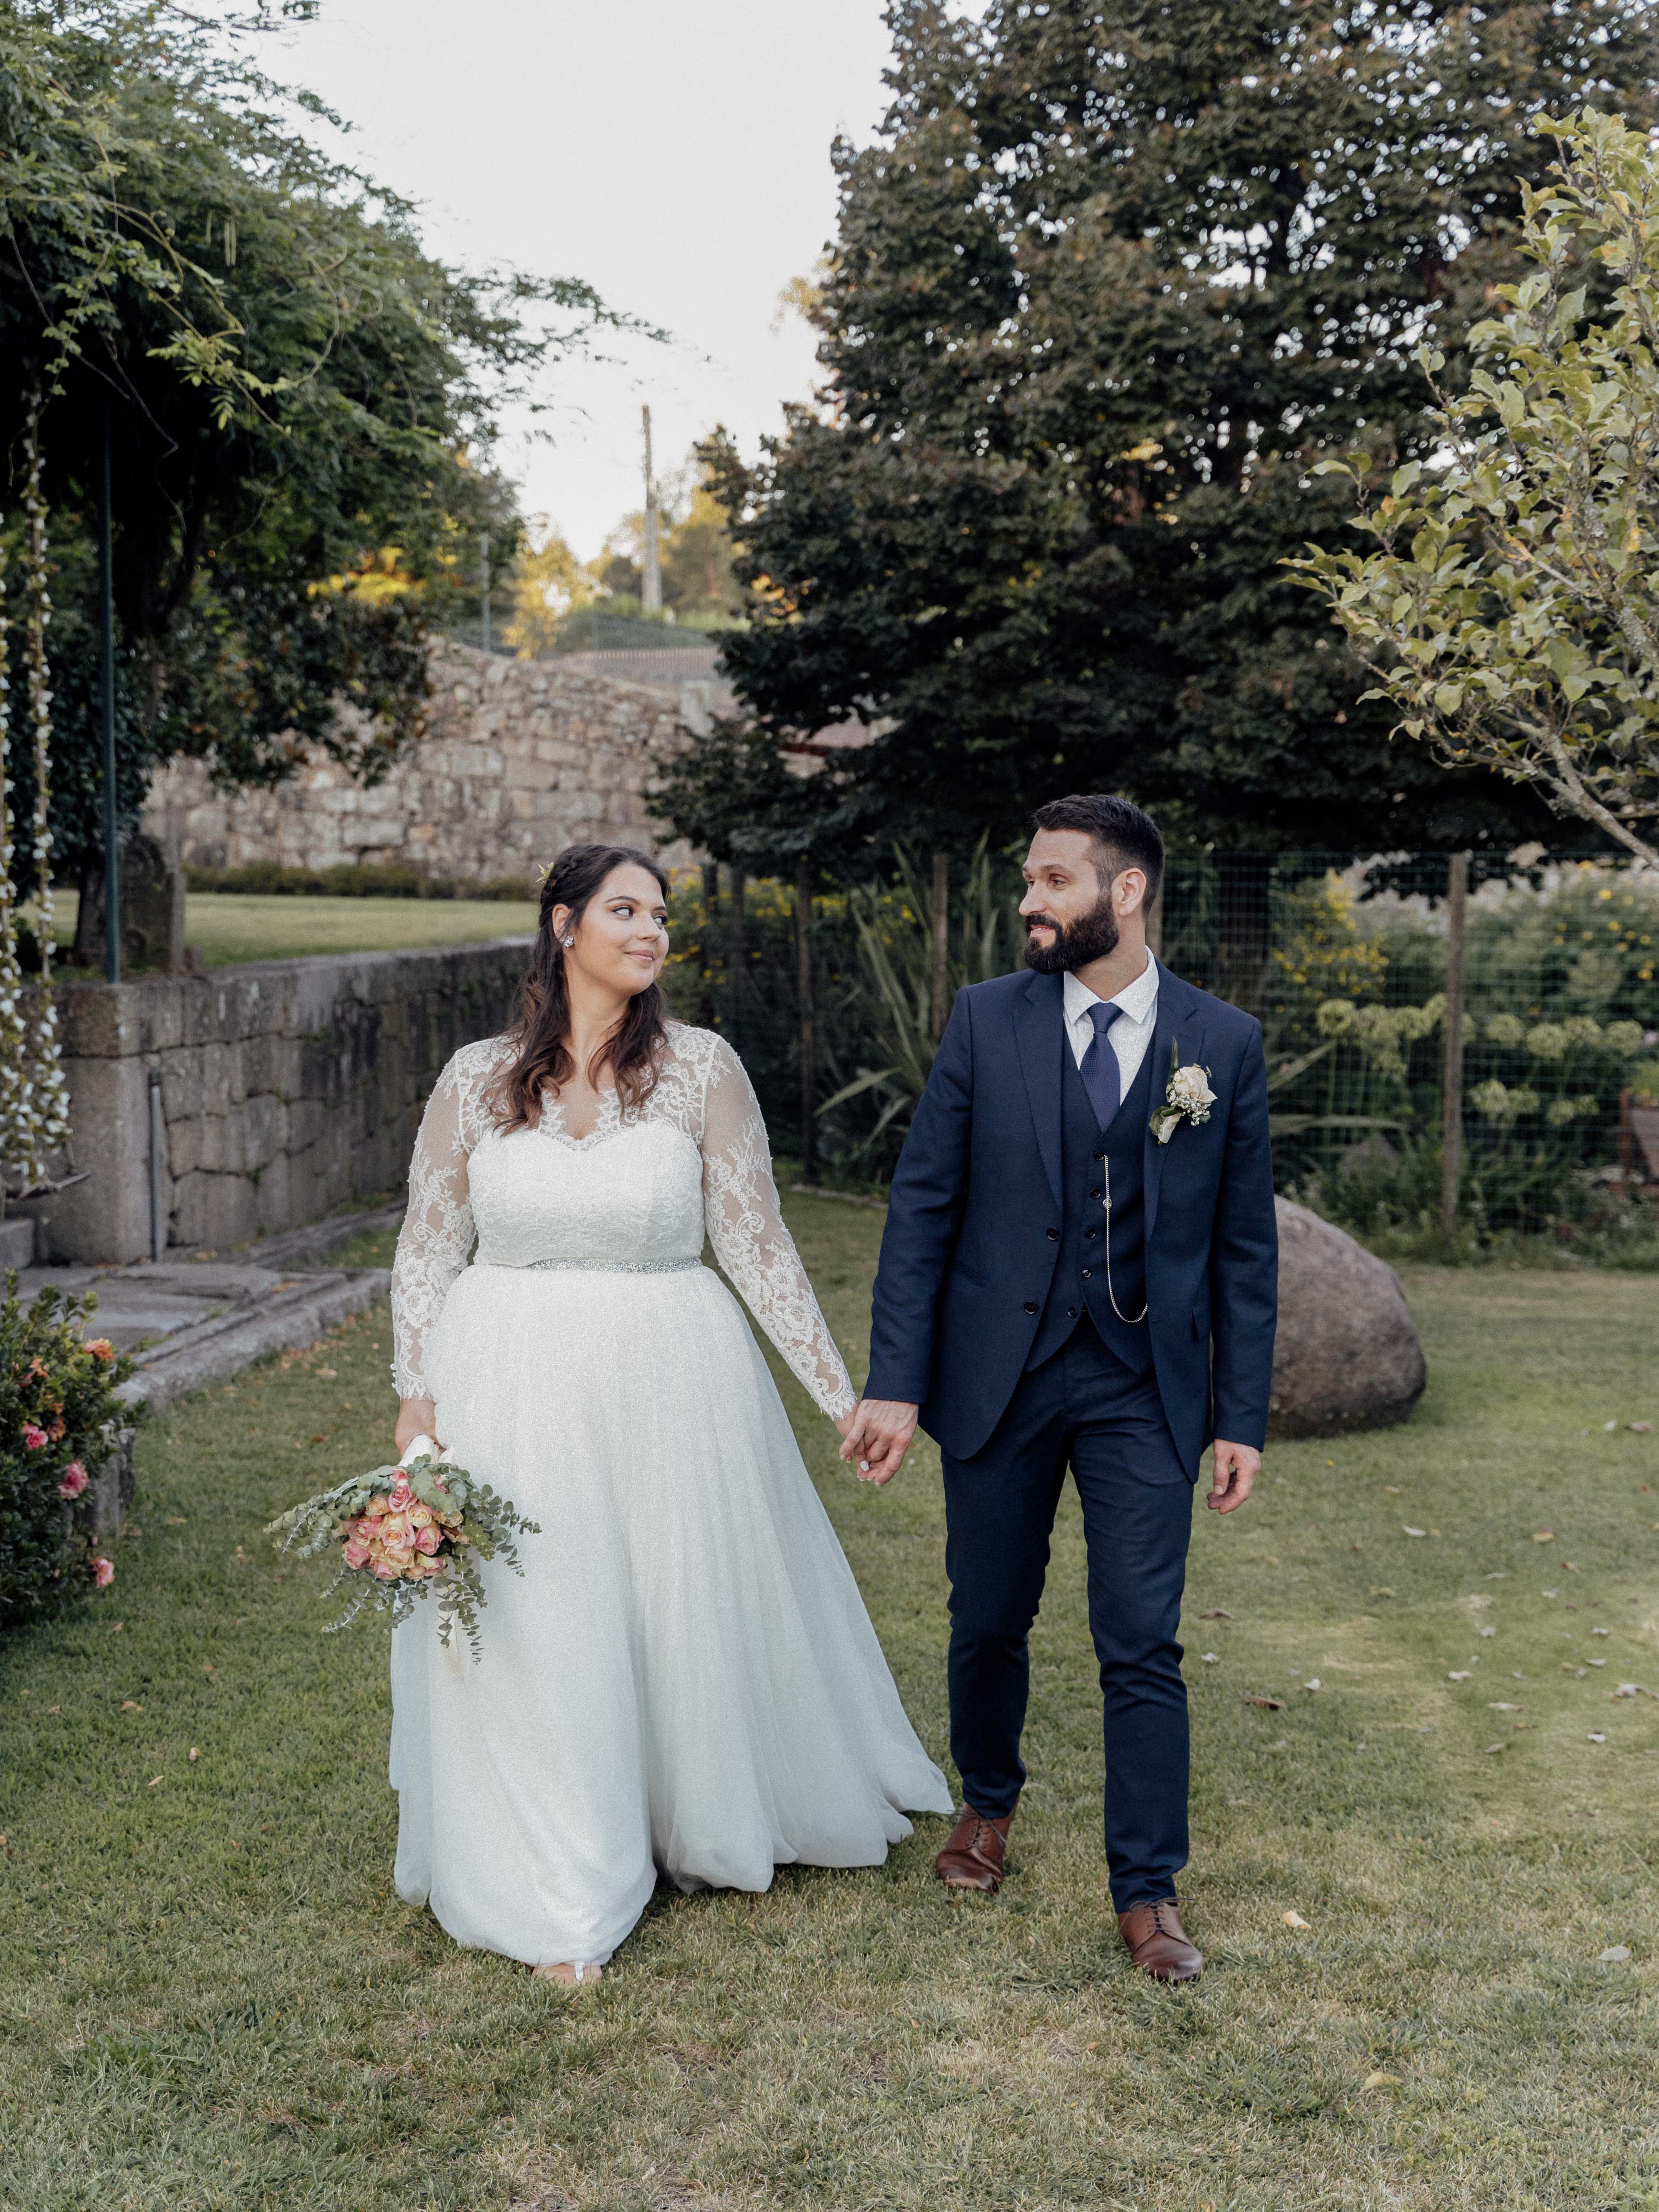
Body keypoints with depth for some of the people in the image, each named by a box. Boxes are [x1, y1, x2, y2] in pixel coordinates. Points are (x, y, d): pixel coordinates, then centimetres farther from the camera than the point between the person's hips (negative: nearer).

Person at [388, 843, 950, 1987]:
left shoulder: (702, 1068, -4)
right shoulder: (477, 1079, -1)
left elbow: (758, 1241, -1)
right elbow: (427, 1248, 5)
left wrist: (842, 1390, -2)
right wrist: (416, 1400, 0)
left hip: (668, 1379, 0)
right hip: (515, 1385, 1)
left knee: (698, 1611, 12)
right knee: (534, 1634, 6)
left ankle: (717, 1824, 40)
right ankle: (563, 1897, 21)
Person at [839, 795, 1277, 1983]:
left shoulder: (1225, 1042, -2)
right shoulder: (987, 1019, -2)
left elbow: (1245, 1244, 2)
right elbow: (923, 1205, -2)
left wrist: (1242, 1416, 0)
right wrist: (895, 1383, -8)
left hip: (1146, 1390, -1)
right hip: (998, 1375, 1)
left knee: (1143, 1646, -1)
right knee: (989, 1622, 14)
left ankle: (1149, 1892, 14)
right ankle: (988, 1804, 41)